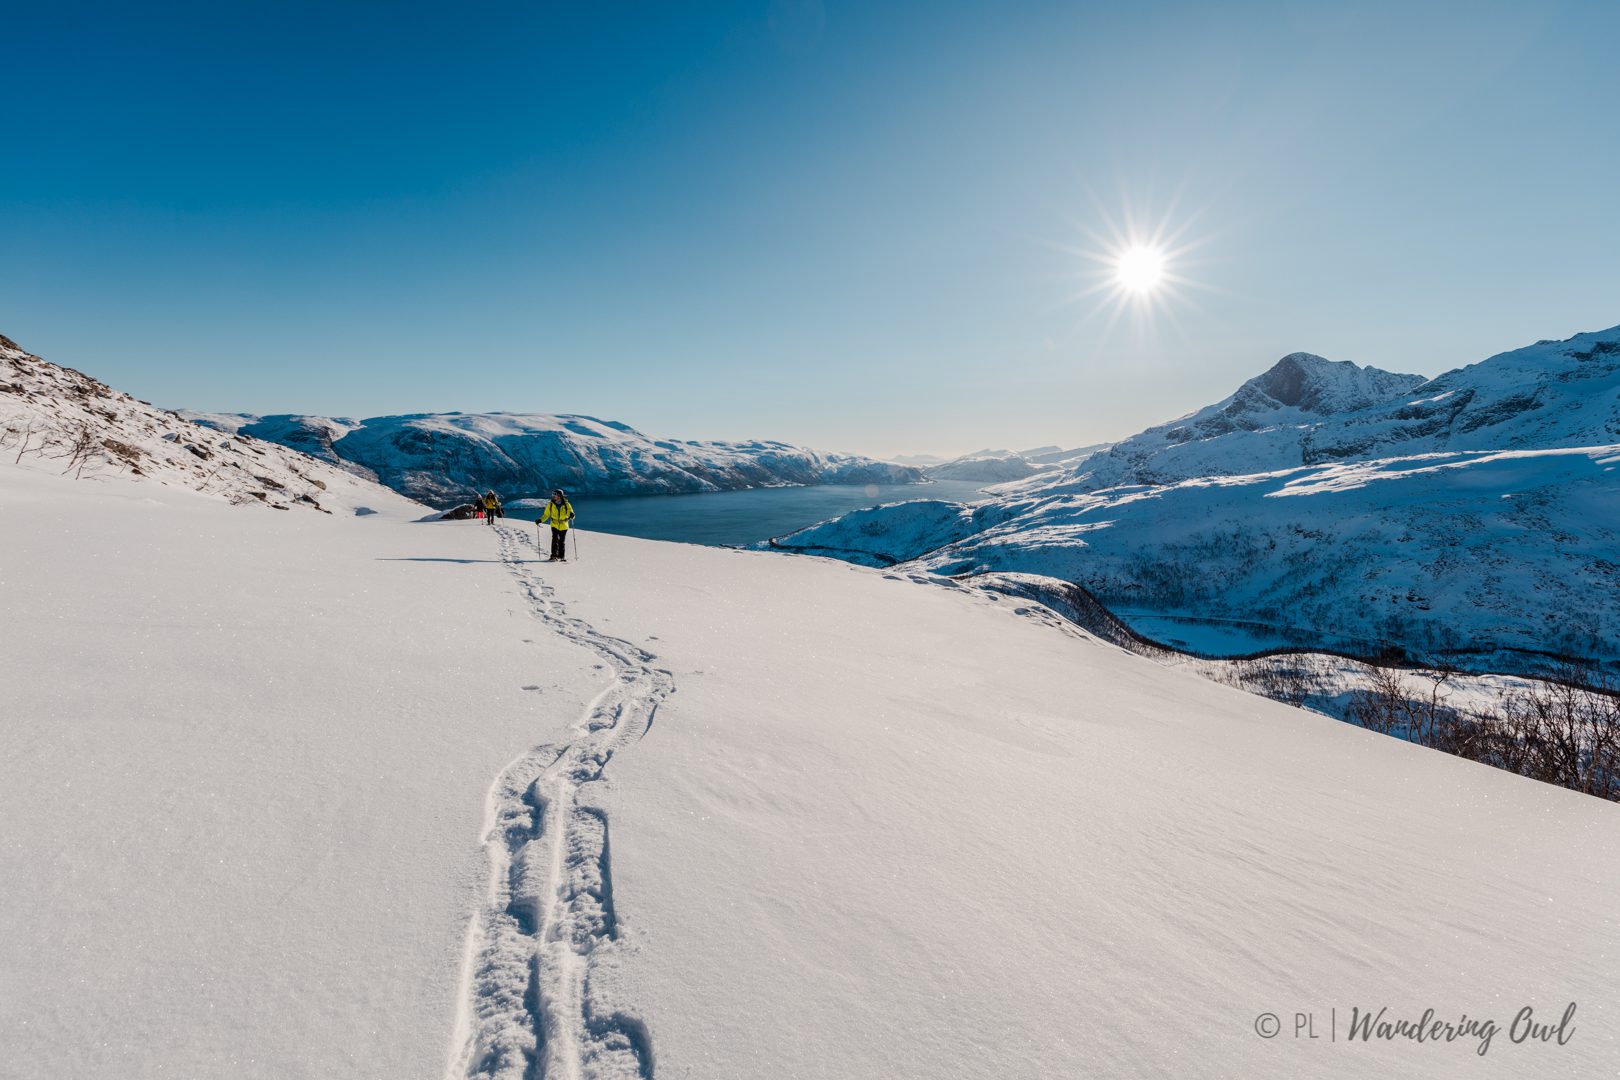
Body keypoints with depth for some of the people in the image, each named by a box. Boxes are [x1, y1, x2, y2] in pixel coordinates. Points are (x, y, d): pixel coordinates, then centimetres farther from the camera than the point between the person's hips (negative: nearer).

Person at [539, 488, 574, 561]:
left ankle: (561, 557, 17)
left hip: (563, 526, 0)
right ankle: (554, 556, -15)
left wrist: (571, 515, -30)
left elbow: (571, 513, -6)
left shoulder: (566, 504, -6)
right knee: (555, 539, -16)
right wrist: (540, 520, -11)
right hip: (554, 525, 0)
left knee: (562, 542, 5)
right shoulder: (550, 504, -1)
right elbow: (546, 515, 6)